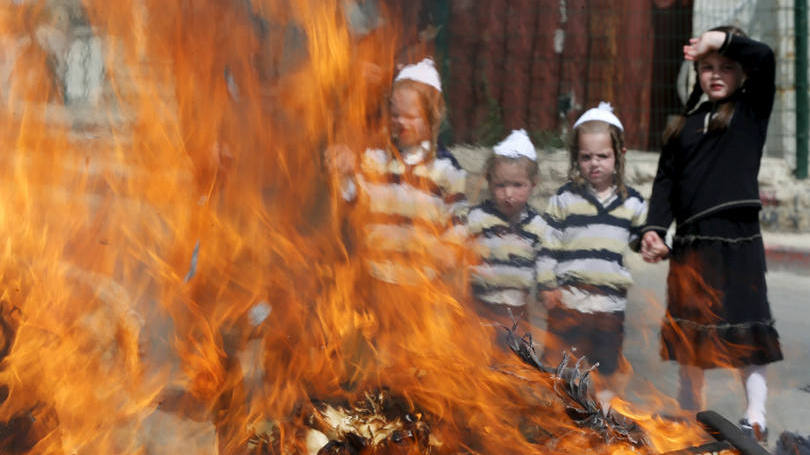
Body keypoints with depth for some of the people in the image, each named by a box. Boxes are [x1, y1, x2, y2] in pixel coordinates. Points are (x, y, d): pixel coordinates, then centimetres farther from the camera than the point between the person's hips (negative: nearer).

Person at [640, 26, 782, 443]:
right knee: (689, 334, 11)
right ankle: (689, 419, 22)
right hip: (690, 242, 5)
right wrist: (654, 228, -3)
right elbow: (666, 181, 9)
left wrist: (721, 37, -6)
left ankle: (756, 418, 0)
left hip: (738, 239, -4)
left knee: (745, 328, -4)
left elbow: (764, 57, -13)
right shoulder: (684, 126, 14)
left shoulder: (751, 111, 4)